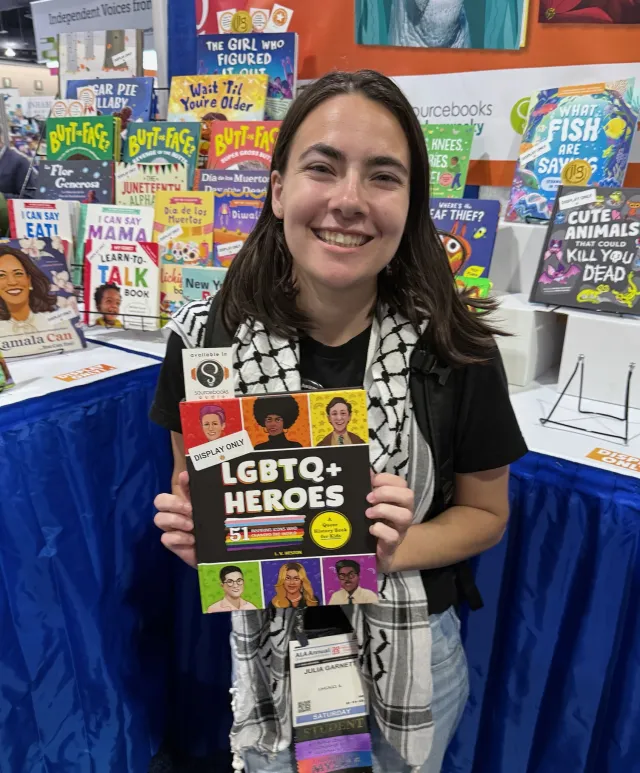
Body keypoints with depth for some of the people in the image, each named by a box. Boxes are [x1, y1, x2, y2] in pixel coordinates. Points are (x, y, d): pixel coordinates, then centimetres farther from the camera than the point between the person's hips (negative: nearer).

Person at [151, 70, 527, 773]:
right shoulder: (206, 337, -16)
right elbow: (191, 486, 0)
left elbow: (486, 512, -5)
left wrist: (395, 551, -23)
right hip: (266, 649, 1)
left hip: (412, 655, 0)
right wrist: (192, 530, -21)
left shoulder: (455, 350, -19)